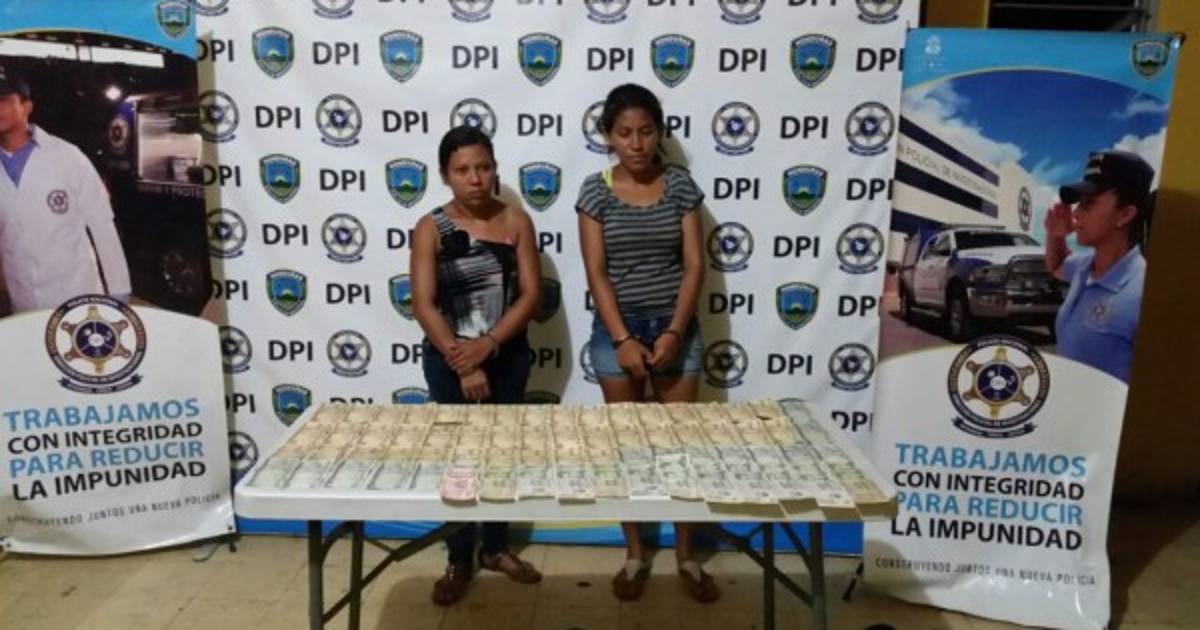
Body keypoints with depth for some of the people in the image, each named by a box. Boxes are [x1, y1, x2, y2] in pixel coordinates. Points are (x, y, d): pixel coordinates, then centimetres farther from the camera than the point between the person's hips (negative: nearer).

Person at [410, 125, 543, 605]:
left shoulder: (516, 221, -3)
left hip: (508, 356, 2)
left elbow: (530, 294, -7)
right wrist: (462, 363, -18)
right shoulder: (431, 229, -8)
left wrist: (486, 345, -18)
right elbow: (424, 305, -12)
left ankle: (496, 548, 32)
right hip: (449, 359, -2)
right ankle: (459, 561, 24)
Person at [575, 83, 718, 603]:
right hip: (616, 331, -1)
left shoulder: (681, 186, 0)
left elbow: (694, 264, -3)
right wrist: (622, 339, -14)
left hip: (676, 328, 1)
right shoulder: (595, 192, -3)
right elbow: (596, 272, -7)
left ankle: (686, 556, 22)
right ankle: (635, 554, 23)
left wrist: (674, 332, -12)